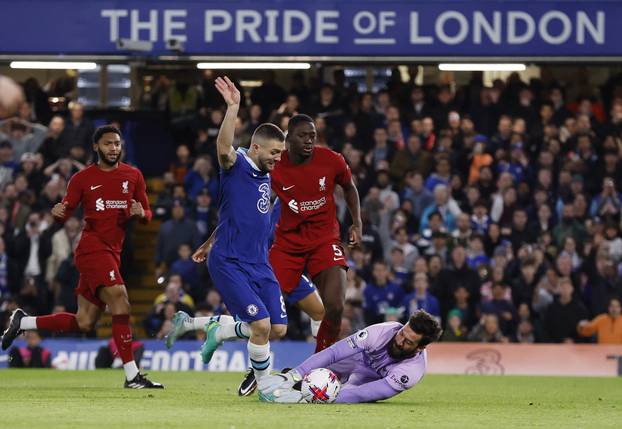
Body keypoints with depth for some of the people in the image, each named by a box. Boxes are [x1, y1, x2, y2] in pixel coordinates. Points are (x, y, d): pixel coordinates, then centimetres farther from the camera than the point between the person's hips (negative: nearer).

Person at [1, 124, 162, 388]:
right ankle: (131, 375, -23)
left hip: (111, 252, 6)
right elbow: (66, 212, 7)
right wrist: (58, 213, -17)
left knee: (83, 323, 6)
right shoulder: (83, 179, 3)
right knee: (120, 301, -23)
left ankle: (22, 322, 25)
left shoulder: (133, 176, 12)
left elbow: (148, 214, 16)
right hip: (93, 246, -6)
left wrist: (141, 213, -8)